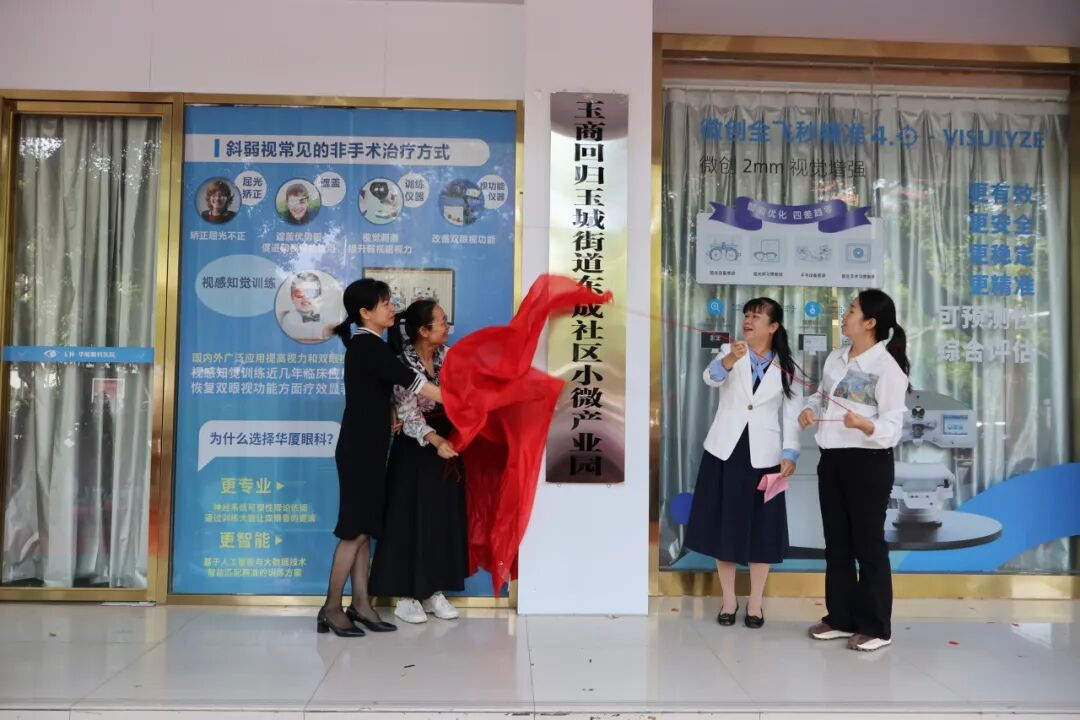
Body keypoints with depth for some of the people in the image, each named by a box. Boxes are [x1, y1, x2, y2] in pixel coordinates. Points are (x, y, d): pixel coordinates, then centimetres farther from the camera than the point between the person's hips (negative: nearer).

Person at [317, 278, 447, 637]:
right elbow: (412, 382, -20)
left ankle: (360, 604, 12)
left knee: (364, 529, 8)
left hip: (368, 448, 9)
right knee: (356, 529, -5)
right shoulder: (369, 346, -15)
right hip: (359, 449, -9)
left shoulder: (362, 343, 14)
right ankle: (331, 608, 3)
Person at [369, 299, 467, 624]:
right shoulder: (403, 364, -17)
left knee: (444, 518, 9)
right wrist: (436, 441, -38)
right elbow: (409, 414, -25)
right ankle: (406, 597, 11)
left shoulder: (448, 356, 3)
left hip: (447, 443, 6)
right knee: (411, 518, 0)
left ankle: (433, 591, 20)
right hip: (415, 450, -6)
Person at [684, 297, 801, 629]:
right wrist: (730, 359, -40)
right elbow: (711, 378, -19)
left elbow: (791, 415, 1)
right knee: (724, 525, 5)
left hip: (763, 455, 0)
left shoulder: (785, 367, 4)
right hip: (726, 451, 0)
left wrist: (790, 454, -11)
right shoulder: (730, 351, 2)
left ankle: (755, 603, 19)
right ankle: (729, 600, 19)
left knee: (761, 529, 5)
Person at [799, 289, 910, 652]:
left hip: (868, 462, -7)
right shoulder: (835, 357, 9)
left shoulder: (887, 366, -13)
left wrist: (864, 425, -35)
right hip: (832, 458, 7)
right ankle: (841, 618, 25)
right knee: (836, 541, 13)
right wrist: (810, 409, -3)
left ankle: (875, 627, 14)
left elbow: (892, 426, -16)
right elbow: (821, 395, 19)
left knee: (868, 542, 2)